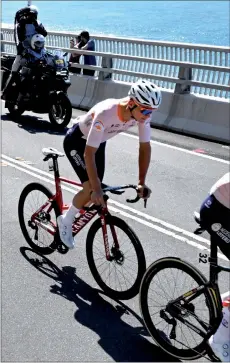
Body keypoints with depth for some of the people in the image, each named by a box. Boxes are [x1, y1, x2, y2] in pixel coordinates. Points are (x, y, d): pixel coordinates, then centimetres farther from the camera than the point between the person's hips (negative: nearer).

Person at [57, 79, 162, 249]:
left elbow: (145, 147, -13)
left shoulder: (142, 113, -24)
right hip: (76, 141, -6)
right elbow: (89, 153, -40)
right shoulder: (105, 113, -41)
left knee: (97, 187, 7)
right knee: (91, 189, -18)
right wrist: (96, 189, -43)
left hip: (99, 142, 7)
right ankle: (66, 220, 7)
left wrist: (142, 182, -17)